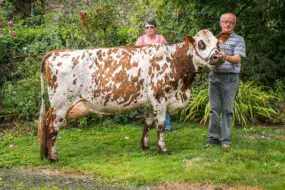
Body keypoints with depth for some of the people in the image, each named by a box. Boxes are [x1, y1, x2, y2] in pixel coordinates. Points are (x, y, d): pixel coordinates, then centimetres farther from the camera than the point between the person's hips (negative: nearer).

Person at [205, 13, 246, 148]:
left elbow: (237, 59, -12)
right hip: (214, 76, 4)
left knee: (227, 110, 0)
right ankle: (213, 137, 11)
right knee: (214, 109, 6)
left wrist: (226, 57, -32)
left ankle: (226, 139, 6)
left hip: (230, 78, -4)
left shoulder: (238, 40, 1)